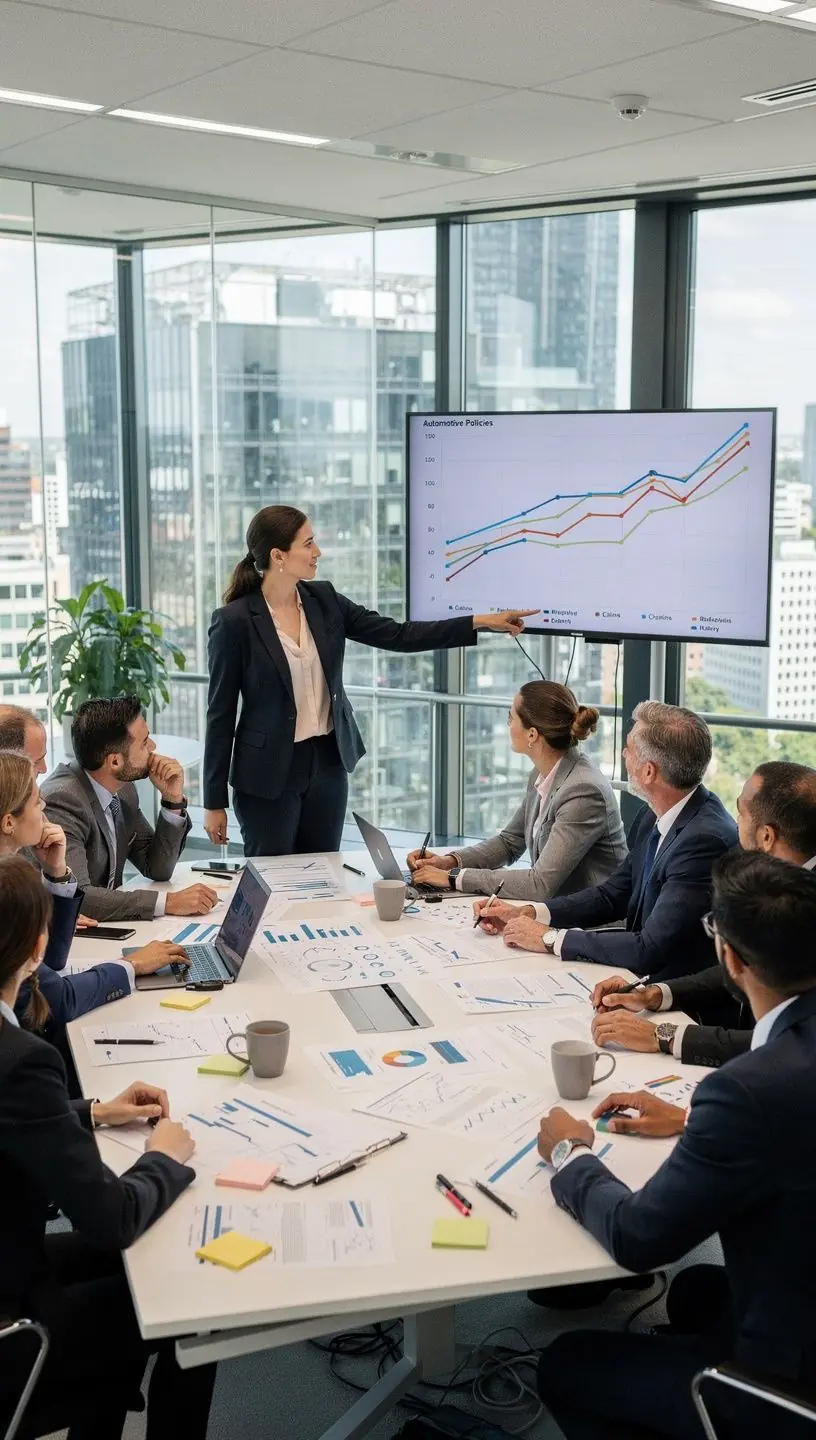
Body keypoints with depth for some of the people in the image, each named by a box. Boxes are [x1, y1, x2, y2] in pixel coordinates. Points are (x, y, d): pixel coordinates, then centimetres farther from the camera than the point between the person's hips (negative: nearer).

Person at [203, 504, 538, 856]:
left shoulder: (324, 600, 1)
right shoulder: (234, 621, -14)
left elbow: (397, 635, 2)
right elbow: (221, 714, -10)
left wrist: (482, 622, -4)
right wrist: (214, 803, -9)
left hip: (328, 762, 5)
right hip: (268, 771, -5)